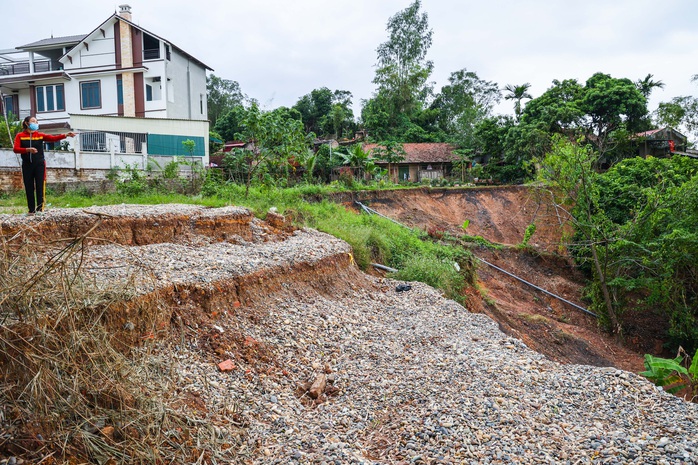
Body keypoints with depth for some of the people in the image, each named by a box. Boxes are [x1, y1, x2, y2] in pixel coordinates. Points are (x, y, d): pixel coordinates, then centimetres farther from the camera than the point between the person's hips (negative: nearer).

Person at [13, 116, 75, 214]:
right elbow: (16, 149, -8)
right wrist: (27, 149, -26)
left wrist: (65, 135, -24)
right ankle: (31, 209, 9)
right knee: (29, 188, 3)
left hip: (39, 164, 0)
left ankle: (40, 208, -4)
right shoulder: (20, 136, 3)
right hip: (27, 165, 0)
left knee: (40, 187, -5)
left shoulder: (40, 135, 5)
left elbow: (53, 138, -9)